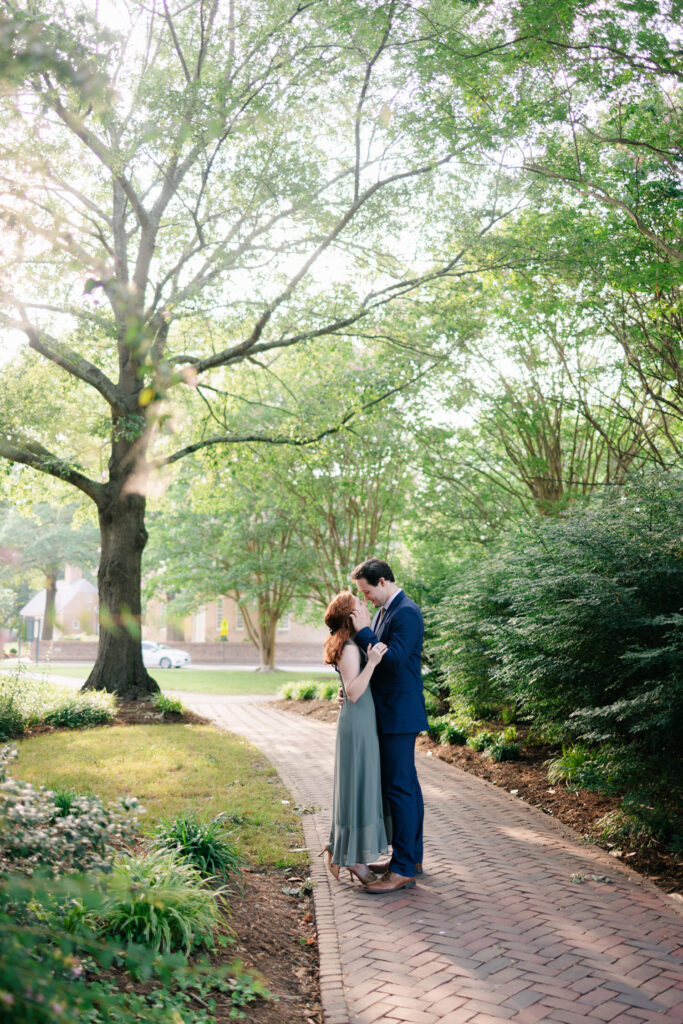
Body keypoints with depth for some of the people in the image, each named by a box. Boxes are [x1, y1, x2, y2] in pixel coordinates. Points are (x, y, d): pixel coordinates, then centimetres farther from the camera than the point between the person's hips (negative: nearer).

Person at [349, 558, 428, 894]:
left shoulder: (406, 613, -16)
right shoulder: (384, 612, 14)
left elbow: (393, 660, -25)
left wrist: (363, 630, -19)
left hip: (399, 714, -10)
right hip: (389, 713, 10)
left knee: (399, 787, -7)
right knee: (405, 785, 16)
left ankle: (403, 870, -2)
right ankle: (411, 856, 27)